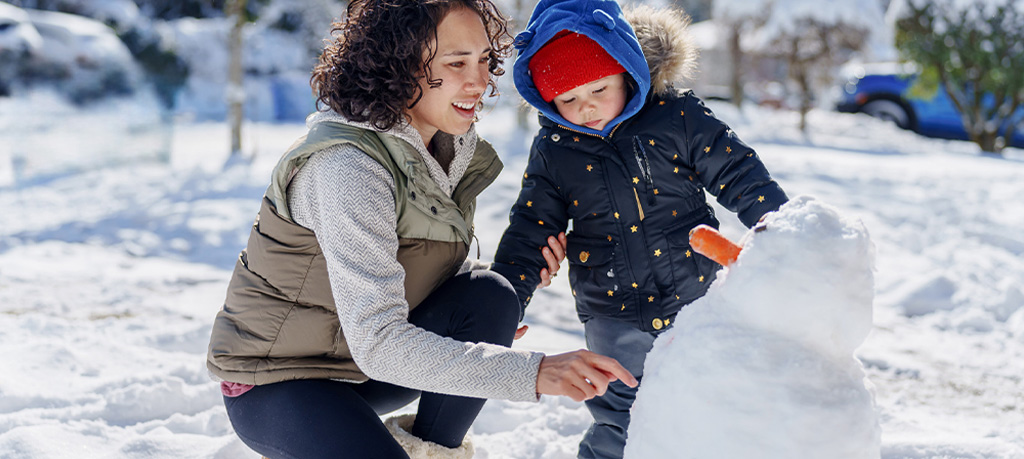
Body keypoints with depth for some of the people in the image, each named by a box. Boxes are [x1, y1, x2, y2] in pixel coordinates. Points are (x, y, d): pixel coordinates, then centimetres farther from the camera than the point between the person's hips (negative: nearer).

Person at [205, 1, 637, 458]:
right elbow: (377, 343, -36)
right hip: (275, 382, -7)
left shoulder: (452, 147, -1)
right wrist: (531, 372, -44)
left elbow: (430, 280, 7)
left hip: (361, 366, 8)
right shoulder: (349, 166, -28)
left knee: (489, 296, -17)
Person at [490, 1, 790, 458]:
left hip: (695, 298, 0)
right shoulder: (552, 151, -2)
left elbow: (740, 176, -4)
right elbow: (529, 232, 2)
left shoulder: (677, 116, -8)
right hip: (614, 316, 1)